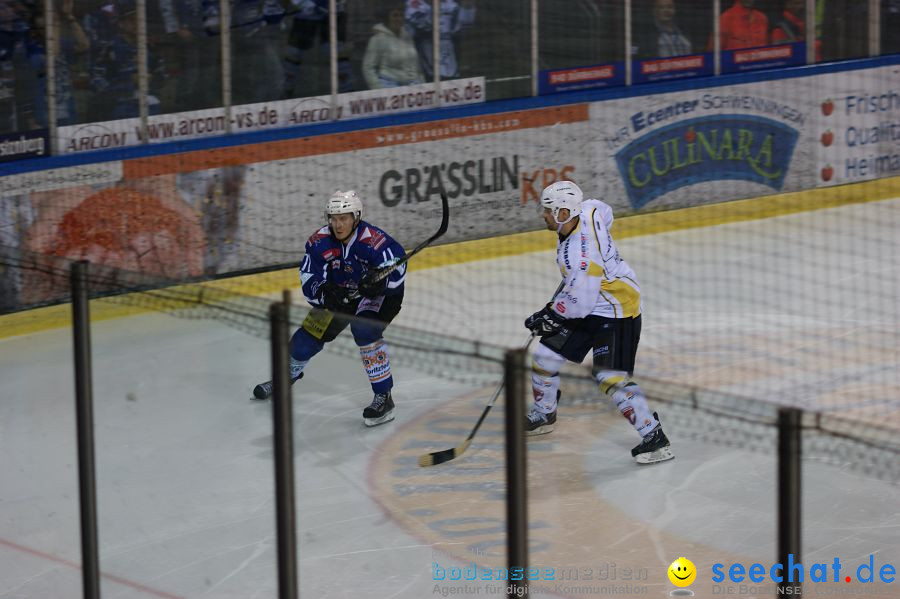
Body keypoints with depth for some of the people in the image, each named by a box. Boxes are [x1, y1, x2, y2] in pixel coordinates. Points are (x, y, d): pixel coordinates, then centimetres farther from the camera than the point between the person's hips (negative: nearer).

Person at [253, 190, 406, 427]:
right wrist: (324, 291, -36)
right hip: (340, 294, 5)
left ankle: (383, 397, -24)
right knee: (309, 335, 4)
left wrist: (377, 280, -47)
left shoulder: (374, 241, -32)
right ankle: (287, 375, 38)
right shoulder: (319, 242, -18)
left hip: (380, 295, -5)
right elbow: (309, 277, -15)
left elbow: (397, 267, -27)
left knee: (364, 329, -32)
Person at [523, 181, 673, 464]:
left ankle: (654, 437, -18)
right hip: (590, 306, 10)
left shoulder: (580, 253, -32)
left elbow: (579, 303, -29)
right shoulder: (588, 210, -7)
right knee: (544, 358, 12)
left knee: (610, 377, -21)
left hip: (616, 313, -10)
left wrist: (549, 316, -14)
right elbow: (603, 210, 18)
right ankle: (543, 415, 35)